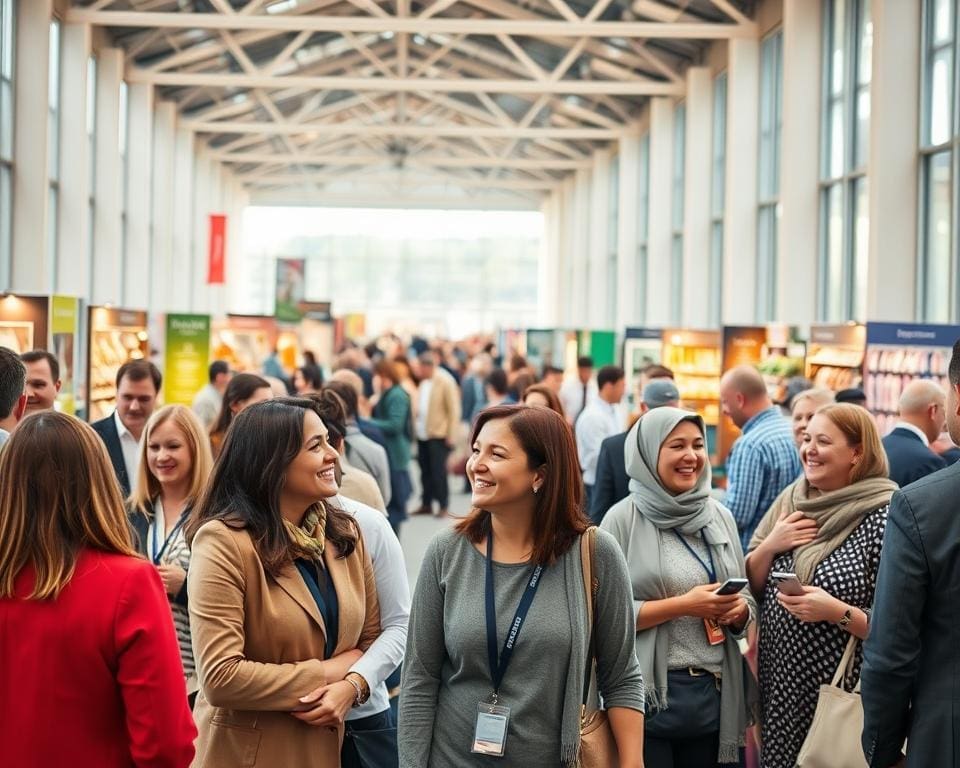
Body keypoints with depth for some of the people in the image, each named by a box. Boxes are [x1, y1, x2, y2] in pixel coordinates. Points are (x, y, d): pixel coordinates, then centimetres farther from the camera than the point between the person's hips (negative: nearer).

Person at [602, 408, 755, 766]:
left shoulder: (720, 515, 8)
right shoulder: (624, 518, -7)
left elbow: (745, 596, 16)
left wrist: (739, 610, -6)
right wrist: (682, 606, -17)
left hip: (714, 693, 5)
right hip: (648, 696, -5)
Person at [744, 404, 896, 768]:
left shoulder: (882, 518, -14)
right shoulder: (791, 501, 4)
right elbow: (750, 586, 11)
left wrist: (836, 612, -25)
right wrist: (769, 546, -7)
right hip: (777, 687, 6)